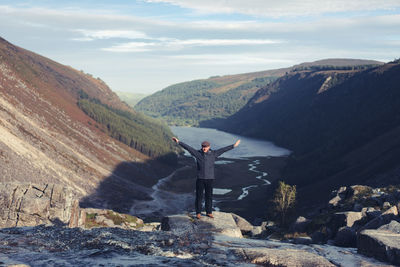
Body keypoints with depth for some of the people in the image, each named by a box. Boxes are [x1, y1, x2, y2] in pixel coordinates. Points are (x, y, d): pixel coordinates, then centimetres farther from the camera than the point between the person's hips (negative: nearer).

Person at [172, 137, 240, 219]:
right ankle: (198, 213, 13)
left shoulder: (213, 153, 0)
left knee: (209, 196, 9)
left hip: (210, 179, 1)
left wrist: (234, 145, 3)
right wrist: (178, 142, -10)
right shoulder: (197, 153, -3)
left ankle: (209, 212, 21)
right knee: (199, 196, 3)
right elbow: (187, 147, -6)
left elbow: (224, 149, 2)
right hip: (200, 179, -1)